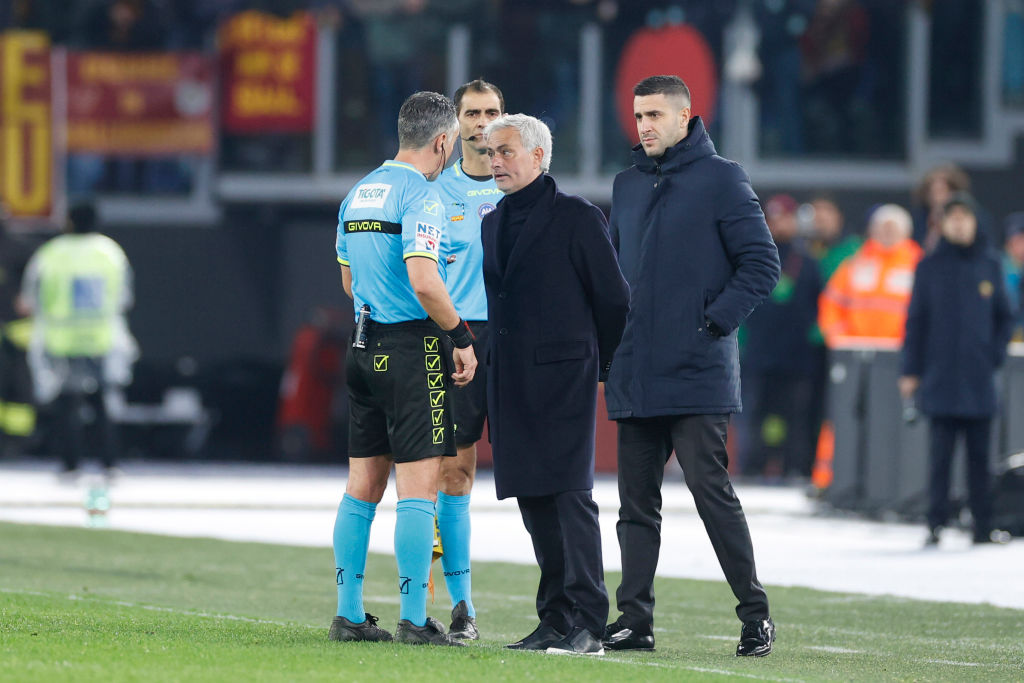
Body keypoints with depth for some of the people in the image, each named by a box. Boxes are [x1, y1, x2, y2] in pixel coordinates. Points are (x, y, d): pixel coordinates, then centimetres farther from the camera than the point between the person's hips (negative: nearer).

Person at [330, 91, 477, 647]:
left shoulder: (358, 194, 14)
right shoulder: (420, 195, -13)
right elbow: (423, 281, -22)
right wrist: (461, 338, -12)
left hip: (364, 346, 8)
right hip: (412, 350, -8)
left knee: (363, 485, 11)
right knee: (418, 486, -6)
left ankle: (348, 613, 12)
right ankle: (413, 620, -8)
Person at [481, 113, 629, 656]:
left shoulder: (577, 218, -5)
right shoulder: (493, 223, 16)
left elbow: (613, 299, -3)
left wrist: (599, 365, 2)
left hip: (561, 379, -7)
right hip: (511, 383, 7)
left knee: (569, 495, -10)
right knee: (533, 500, 8)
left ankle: (586, 625, -10)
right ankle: (555, 621, 12)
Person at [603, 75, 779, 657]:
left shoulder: (721, 178, -3)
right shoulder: (629, 185, 16)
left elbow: (762, 264, -6)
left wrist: (715, 320, -13)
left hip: (698, 374, -6)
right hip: (635, 377, 6)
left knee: (712, 490, -8)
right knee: (636, 501, 6)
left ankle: (755, 613, -1)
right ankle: (635, 619, 9)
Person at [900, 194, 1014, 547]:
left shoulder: (989, 265, 8)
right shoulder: (930, 266, 5)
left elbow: (1004, 316, 15)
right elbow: (916, 319, 6)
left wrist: (996, 354, 1)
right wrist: (911, 371, 2)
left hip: (979, 380, 1)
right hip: (940, 377, -1)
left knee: (979, 455, 3)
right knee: (940, 454, -3)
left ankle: (983, 526, 7)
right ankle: (936, 525, -2)